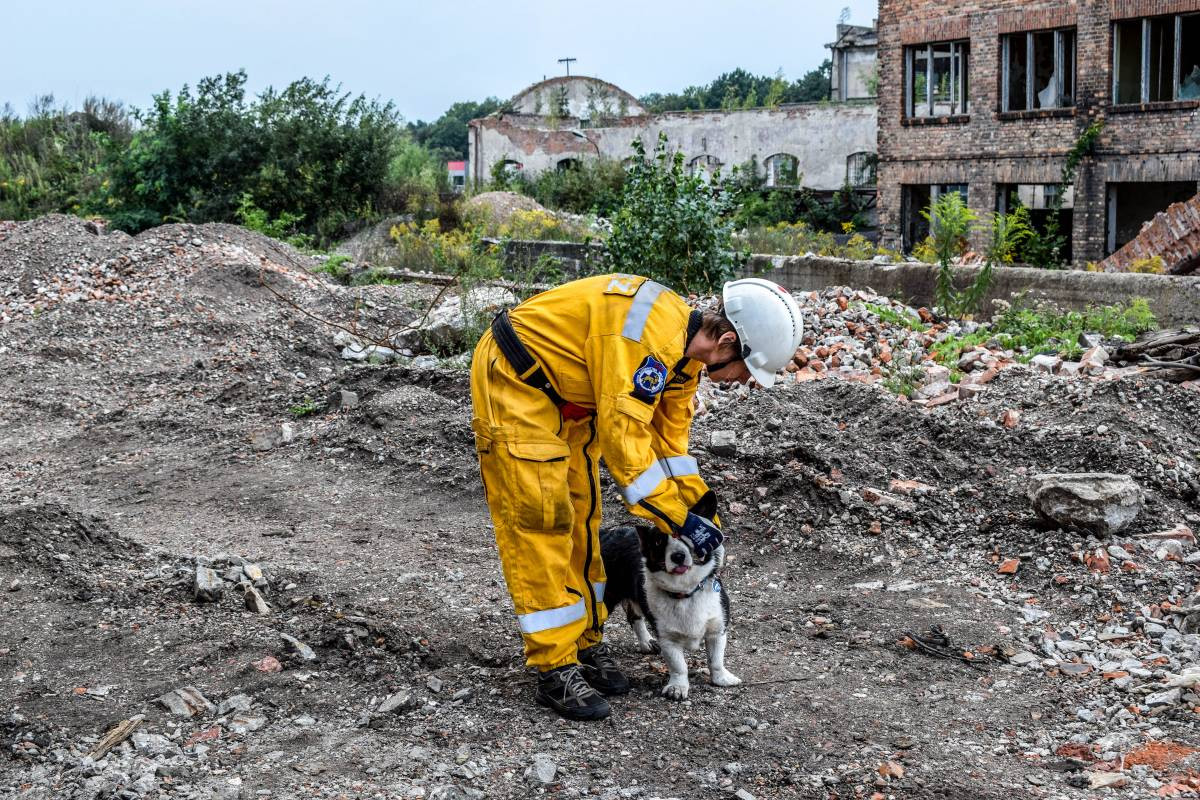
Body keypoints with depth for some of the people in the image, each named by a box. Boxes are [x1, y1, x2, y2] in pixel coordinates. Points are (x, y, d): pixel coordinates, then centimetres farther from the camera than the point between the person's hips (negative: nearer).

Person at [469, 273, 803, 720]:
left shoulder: (684, 353, 0)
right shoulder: (652, 335, -31)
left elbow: (668, 439, 11)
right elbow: (622, 436, -32)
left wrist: (700, 511, 6)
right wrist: (679, 519, -26)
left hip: (564, 396, 10)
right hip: (513, 382, -10)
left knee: (580, 517, 12)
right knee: (540, 524, -9)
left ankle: (585, 643, 23)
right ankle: (555, 669, -3)